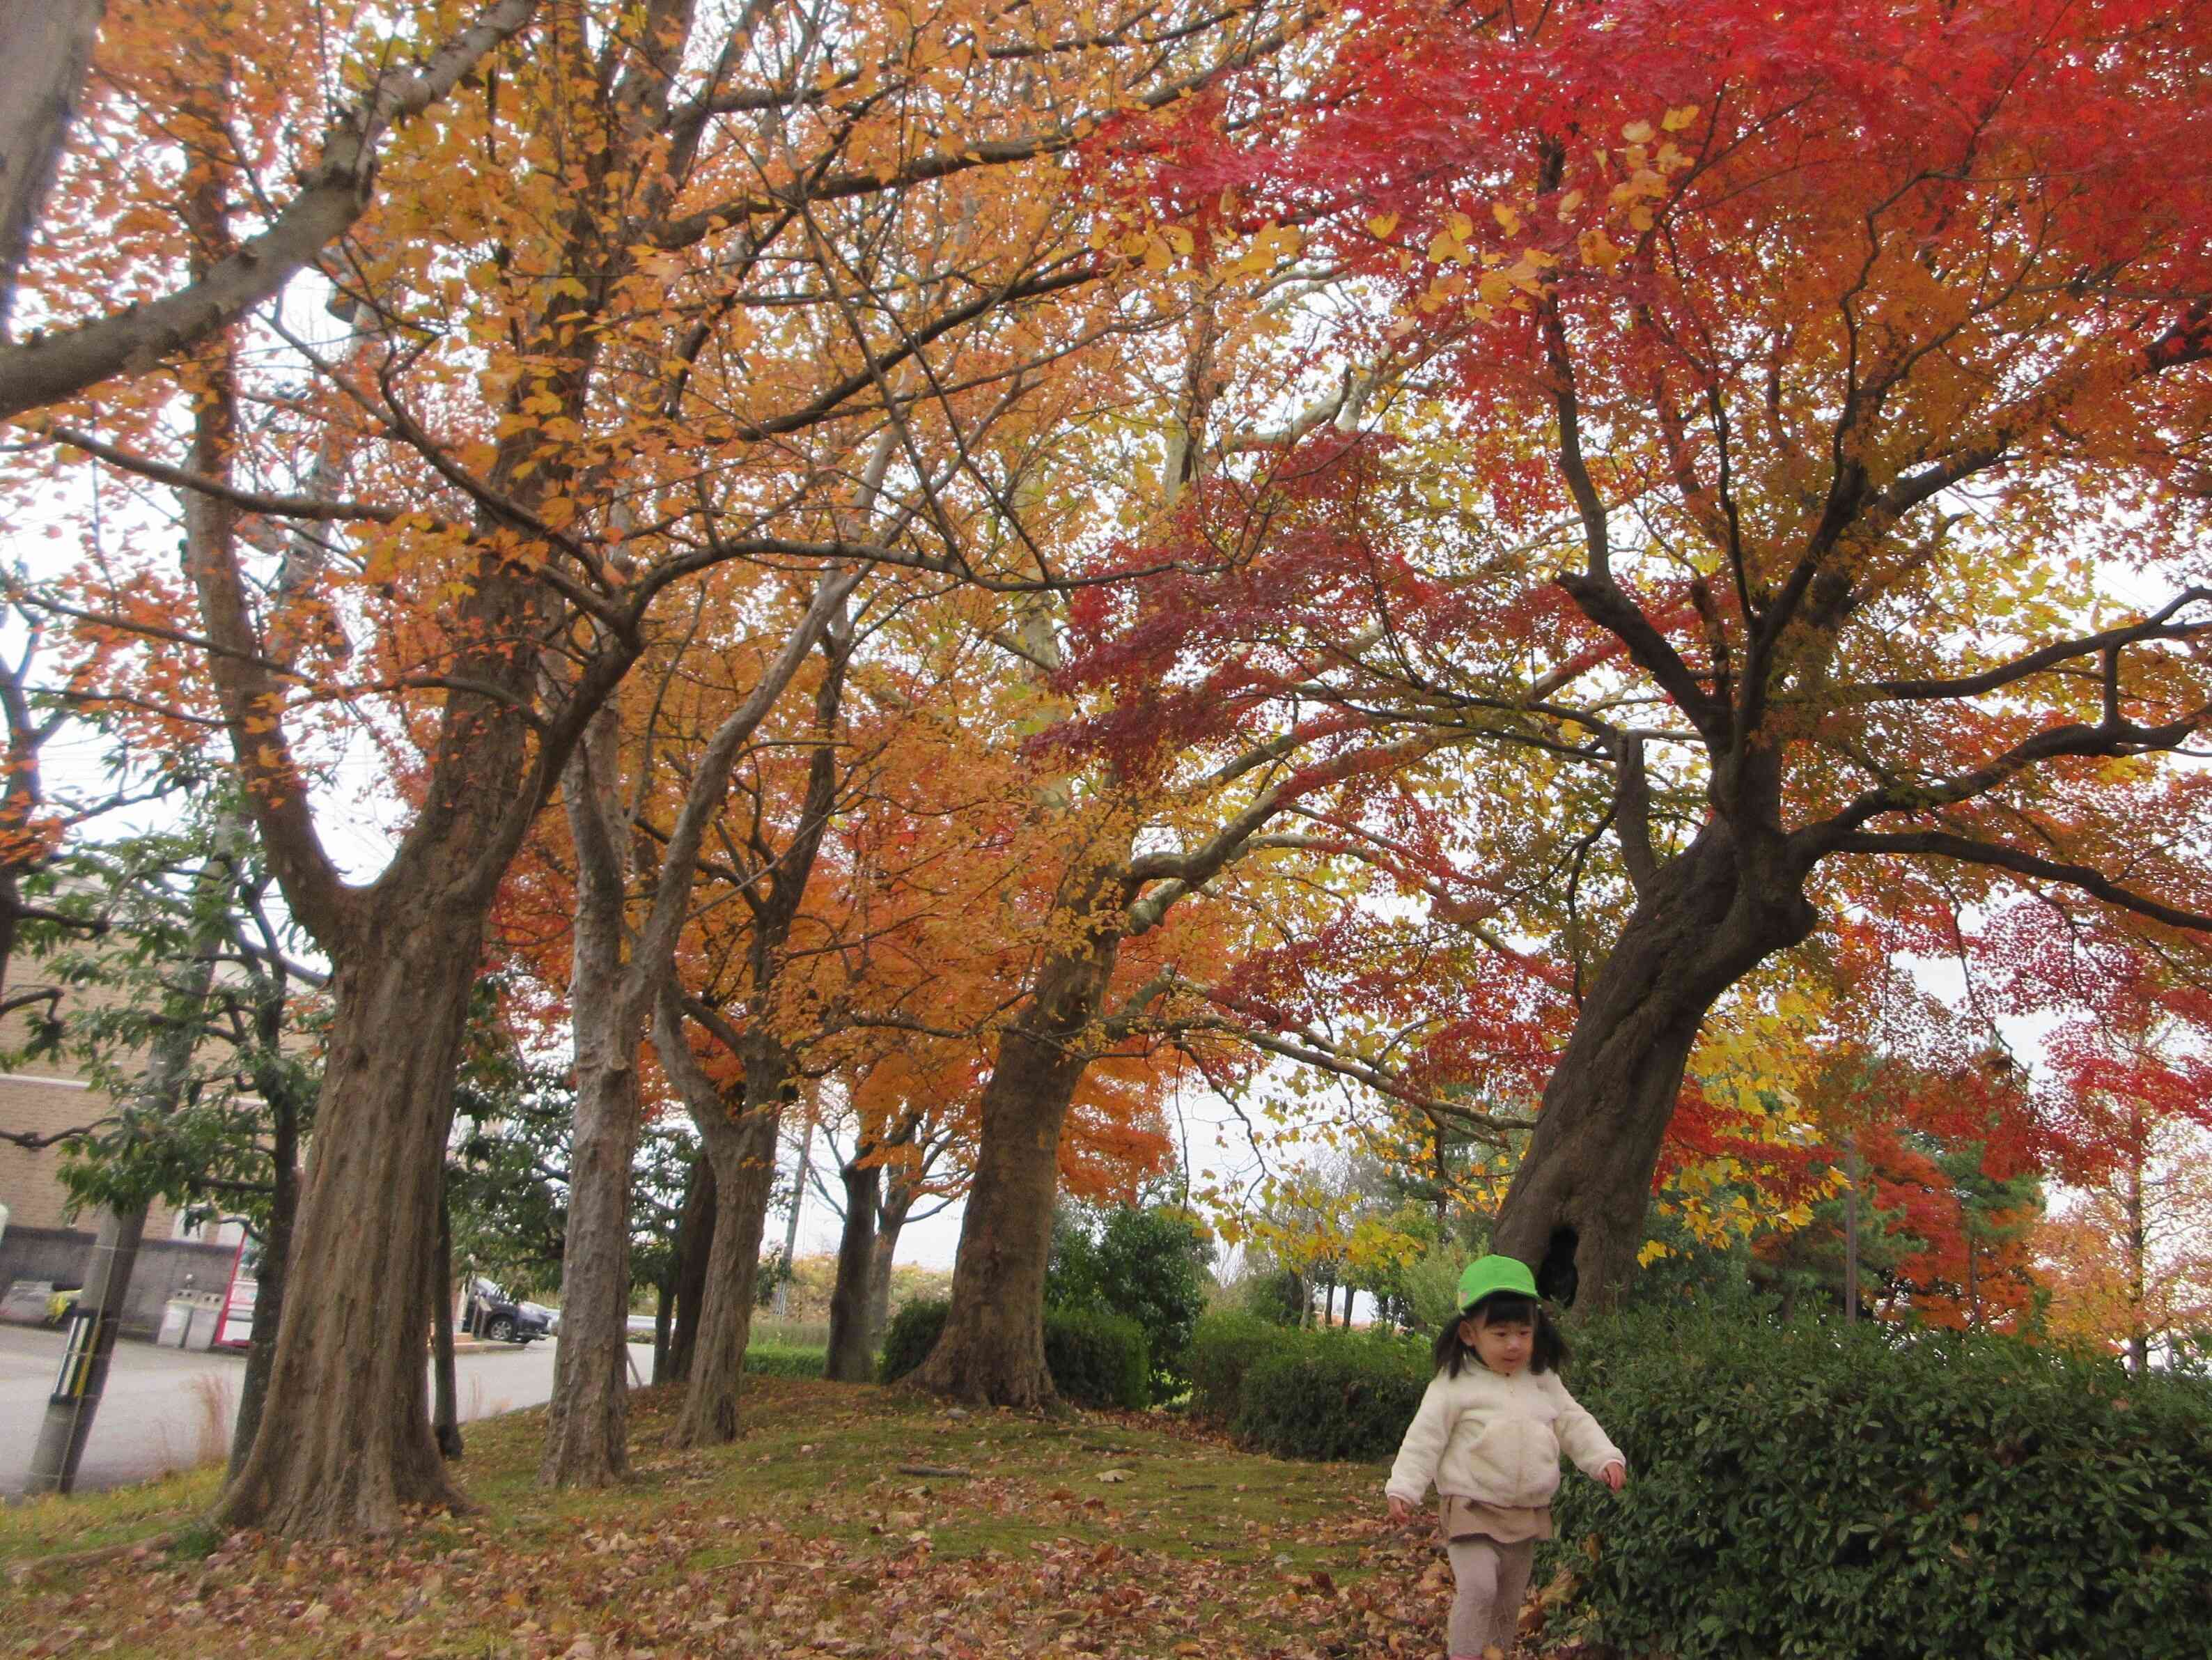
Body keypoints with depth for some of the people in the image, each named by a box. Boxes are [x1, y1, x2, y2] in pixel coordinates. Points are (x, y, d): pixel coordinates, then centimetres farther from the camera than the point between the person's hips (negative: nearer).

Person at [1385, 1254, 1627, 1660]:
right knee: (1478, 1589, -20)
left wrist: (1606, 1459, -7)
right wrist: (1403, 1488, -17)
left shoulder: (1544, 1383, 3)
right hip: (1472, 1508, -5)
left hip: (1528, 1512, 5)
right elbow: (1425, 1438, -11)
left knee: (1509, 1599, 16)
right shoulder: (1455, 1385, -12)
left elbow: (1575, 1424, 8)